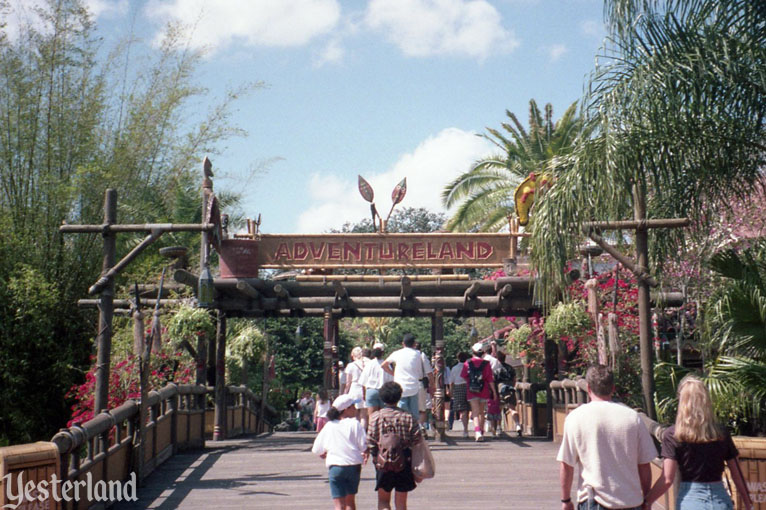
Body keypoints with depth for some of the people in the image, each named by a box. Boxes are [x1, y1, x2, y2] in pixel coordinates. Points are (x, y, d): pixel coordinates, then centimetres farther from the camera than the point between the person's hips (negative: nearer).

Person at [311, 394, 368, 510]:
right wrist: (365, 455, 13)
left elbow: (317, 450, 12)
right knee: (350, 500, 19)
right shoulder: (354, 423, -2)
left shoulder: (328, 426, 9)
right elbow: (363, 446, -8)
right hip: (353, 466, -1)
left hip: (335, 467, 1)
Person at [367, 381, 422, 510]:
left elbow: (370, 442, -5)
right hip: (404, 462, 1)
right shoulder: (408, 417, -6)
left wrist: (375, 457, 10)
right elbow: (417, 440, -5)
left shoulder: (375, 417, -7)